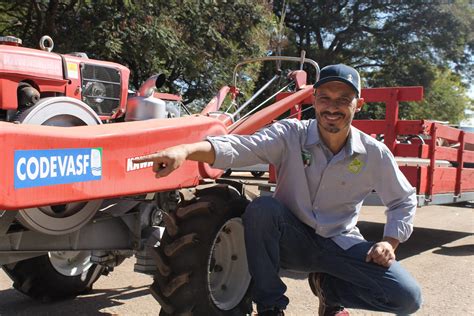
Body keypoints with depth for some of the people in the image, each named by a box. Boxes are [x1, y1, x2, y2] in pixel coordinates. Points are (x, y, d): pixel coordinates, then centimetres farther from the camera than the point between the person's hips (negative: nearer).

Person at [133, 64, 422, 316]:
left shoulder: (374, 154, -8)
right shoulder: (291, 135, -14)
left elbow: (404, 201, 8)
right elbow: (241, 147, -32)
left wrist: (391, 241, -8)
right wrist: (187, 150, -50)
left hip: (340, 245, 2)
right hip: (292, 239, -1)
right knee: (262, 208, -34)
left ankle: (328, 288, 13)